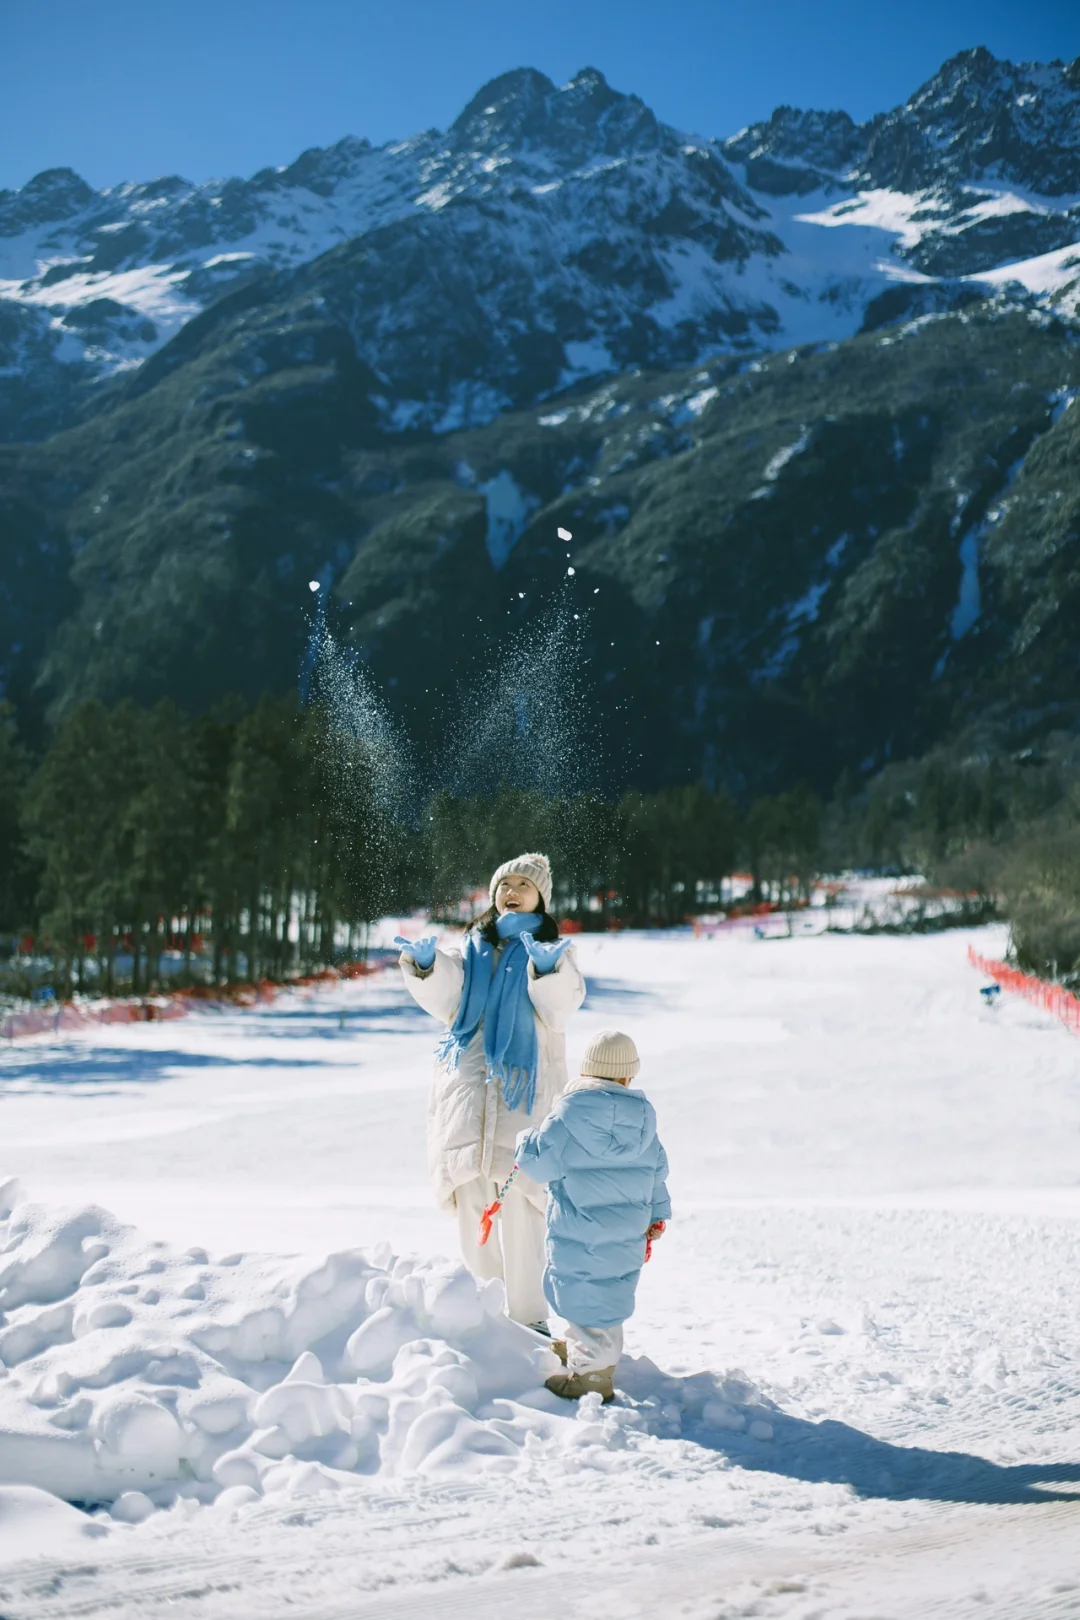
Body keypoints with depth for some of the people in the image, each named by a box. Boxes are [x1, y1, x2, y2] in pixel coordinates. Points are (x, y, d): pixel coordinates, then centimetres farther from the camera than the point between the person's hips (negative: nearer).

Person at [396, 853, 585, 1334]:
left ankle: (528, 1314, -5)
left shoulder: (552, 951, 10)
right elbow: (447, 1000, 2)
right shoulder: (473, 947, 18)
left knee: (519, 1197, -11)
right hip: (469, 1080, 3)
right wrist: (427, 966, -17)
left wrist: (549, 969, -29)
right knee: (470, 1192, -1)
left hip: (523, 1083, -3)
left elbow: (560, 1007, -9)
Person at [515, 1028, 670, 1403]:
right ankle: (580, 1346, 42)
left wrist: (524, 1141, 9)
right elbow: (657, 1169, 13)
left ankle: (593, 1374, 4)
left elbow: (540, 1161, -13)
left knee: (586, 1291, 0)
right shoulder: (642, 1114, 3)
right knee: (606, 1287, 22)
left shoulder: (570, 1113, -16)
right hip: (628, 1228, 7)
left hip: (581, 1228, -7)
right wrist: (657, 1214, 26)